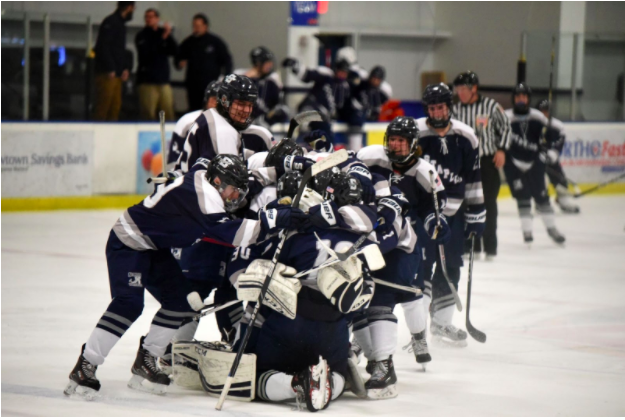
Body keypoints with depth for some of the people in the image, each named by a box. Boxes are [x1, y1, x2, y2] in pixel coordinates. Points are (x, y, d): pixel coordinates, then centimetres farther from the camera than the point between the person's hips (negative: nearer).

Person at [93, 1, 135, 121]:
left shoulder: (120, 24, 20)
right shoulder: (110, 22, -10)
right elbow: (103, 47, -18)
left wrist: (126, 68, 11)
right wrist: (110, 69, -19)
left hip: (116, 75, 10)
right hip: (107, 75, -10)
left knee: (115, 106, 9)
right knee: (103, 105, -11)